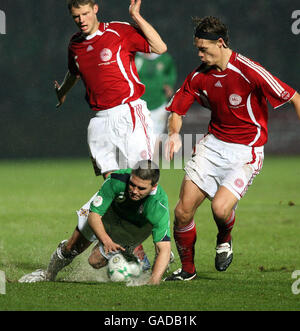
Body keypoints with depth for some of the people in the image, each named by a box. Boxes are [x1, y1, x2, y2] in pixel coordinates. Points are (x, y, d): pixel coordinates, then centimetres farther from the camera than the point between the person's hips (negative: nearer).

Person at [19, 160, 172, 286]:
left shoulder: (159, 205, -45)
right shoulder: (117, 179, -42)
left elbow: (164, 248, -47)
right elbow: (93, 215, -34)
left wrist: (153, 283, -61)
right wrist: (105, 240, -53)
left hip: (134, 228, -1)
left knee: (96, 261, -3)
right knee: (73, 247, 10)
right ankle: (47, 275, 38)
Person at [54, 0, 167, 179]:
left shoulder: (119, 31, -4)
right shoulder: (75, 43, 13)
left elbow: (160, 48, -13)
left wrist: (136, 16, -16)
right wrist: (63, 92, 54)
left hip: (128, 112, -5)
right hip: (100, 120, 5)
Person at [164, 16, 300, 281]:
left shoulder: (248, 71, -18)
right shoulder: (199, 77, 0)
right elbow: (177, 110, 10)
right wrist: (174, 134, -12)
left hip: (246, 151, -5)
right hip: (213, 144, 5)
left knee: (220, 207, -25)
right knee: (183, 211, -6)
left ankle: (224, 240, 13)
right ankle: (187, 269, 17)